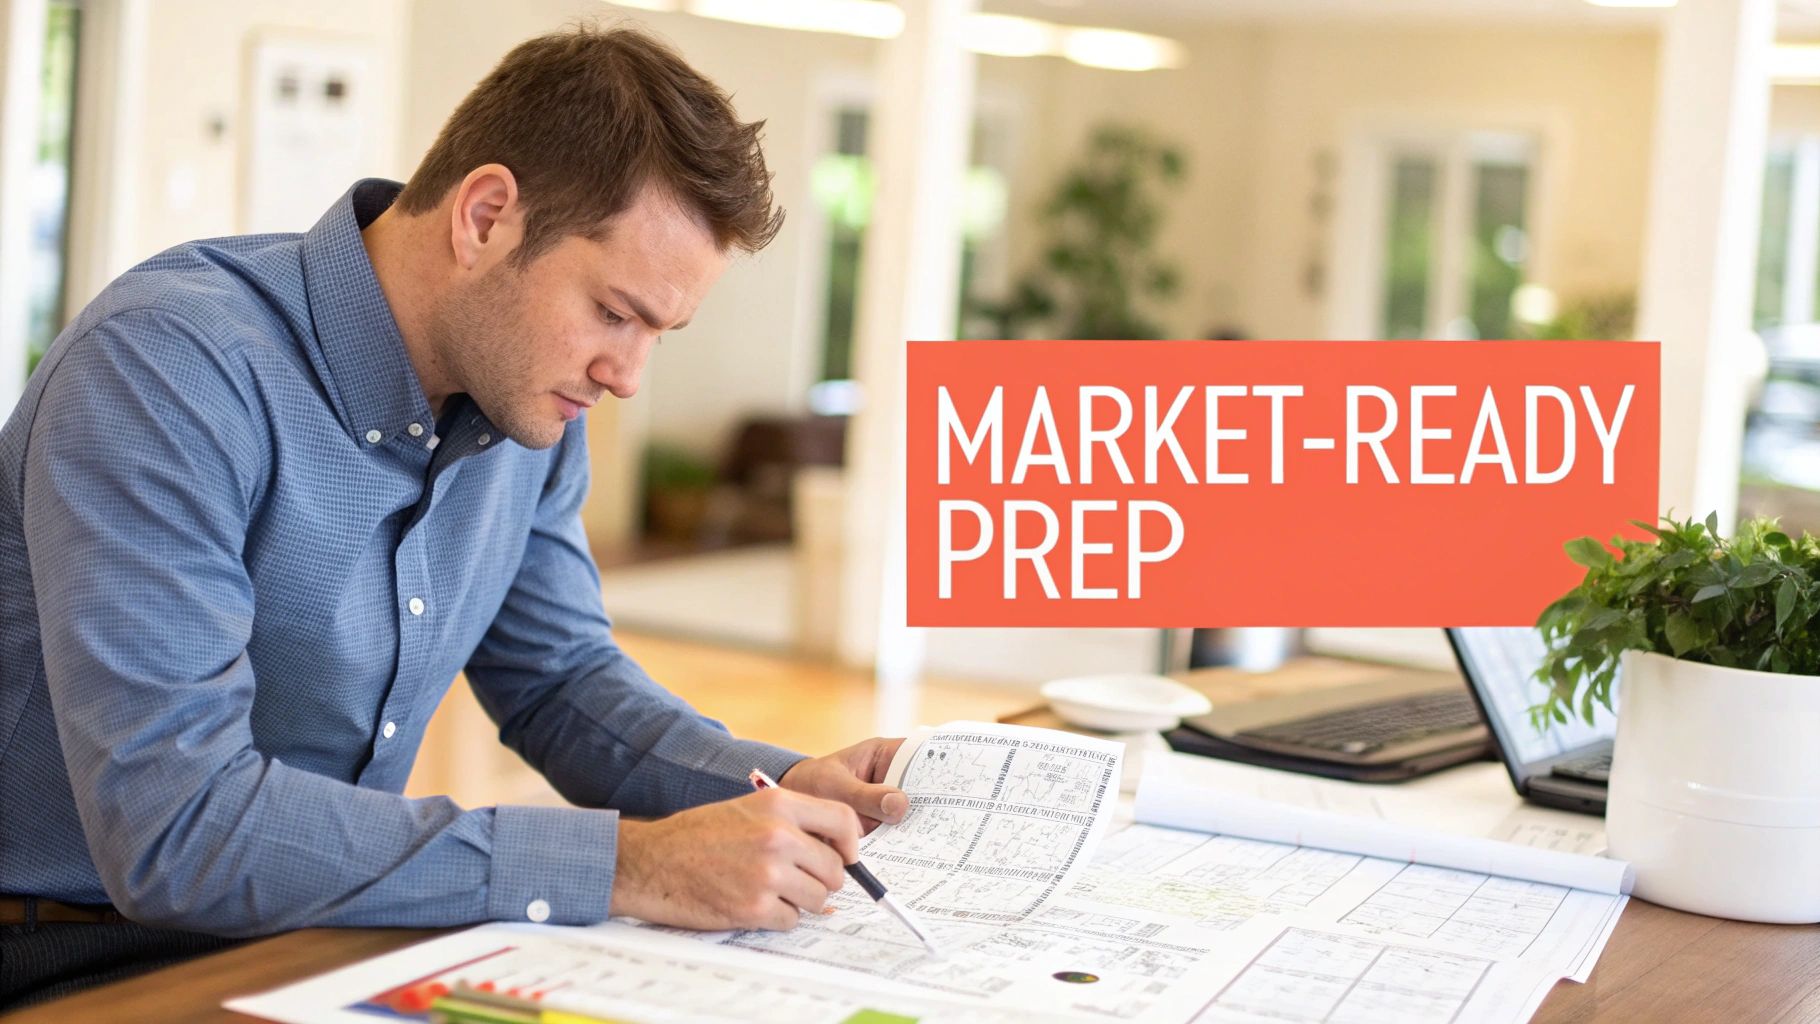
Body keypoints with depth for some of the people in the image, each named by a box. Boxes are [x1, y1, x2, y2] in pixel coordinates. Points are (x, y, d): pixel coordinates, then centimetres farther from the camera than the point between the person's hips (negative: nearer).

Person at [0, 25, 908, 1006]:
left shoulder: (530, 399, 0)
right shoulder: (169, 370, -22)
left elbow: (558, 678, 13)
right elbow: (174, 830, -29)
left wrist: (778, 787, -5)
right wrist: (624, 864, -31)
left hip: (321, 933, 6)